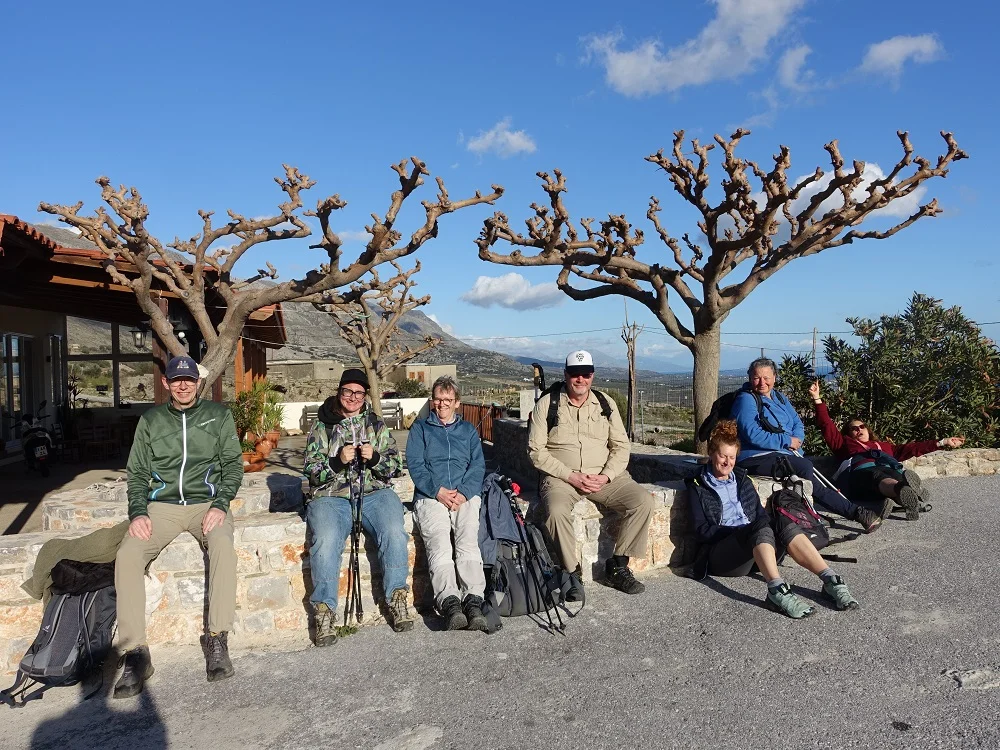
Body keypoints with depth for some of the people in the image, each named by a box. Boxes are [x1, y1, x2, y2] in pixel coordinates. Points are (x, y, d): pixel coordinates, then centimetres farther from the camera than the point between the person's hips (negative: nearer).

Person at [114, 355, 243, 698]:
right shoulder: (151, 420, 13)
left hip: (206, 502, -2)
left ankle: (218, 640, -24)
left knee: (222, 544, -34)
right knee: (127, 555, -26)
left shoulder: (218, 415, 9)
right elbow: (137, 473, 12)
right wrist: (138, 512, -6)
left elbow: (233, 464, 5)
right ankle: (136, 654, -18)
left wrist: (221, 504, -11)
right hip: (161, 505, 2)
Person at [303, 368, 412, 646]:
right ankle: (324, 610, -19)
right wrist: (337, 461, -11)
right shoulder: (321, 427, 14)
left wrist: (375, 458, -8)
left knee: (395, 532, -28)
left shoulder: (377, 425, 18)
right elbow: (312, 471, 6)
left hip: (374, 491, 1)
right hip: (331, 495, -1)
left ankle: (397, 599, -13)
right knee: (325, 540, -31)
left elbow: (395, 466, 12)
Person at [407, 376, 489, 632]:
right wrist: (437, 491, -8)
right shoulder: (420, 428, 22)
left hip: (466, 496, 1)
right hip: (430, 496, -1)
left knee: (468, 541, -27)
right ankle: (450, 603, -38)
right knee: (439, 543, -28)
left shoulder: (468, 430, 26)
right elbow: (414, 464, 8)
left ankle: (473, 602, -37)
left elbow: (478, 465, 13)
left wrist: (464, 493, -6)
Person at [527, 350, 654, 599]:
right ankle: (573, 573, -14)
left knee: (643, 501, -17)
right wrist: (571, 476, -15)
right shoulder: (547, 404, -1)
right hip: (561, 476, -3)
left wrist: (606, 476, -9)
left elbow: (621, 445, 9)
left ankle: (618, 567, -3)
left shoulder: (606, 404, 10)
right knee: (556, 511, -35)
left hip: (603, 476, 4)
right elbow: (536, 450, -6)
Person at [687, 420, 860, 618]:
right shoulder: (698, 486, 6)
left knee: (782, 522, -25)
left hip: (755, 549, 5)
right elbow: (703, 530, -3)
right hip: (721, 554, -4)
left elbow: (761, 513, 16)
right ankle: (777, 590, -52)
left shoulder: (742, 480, 22)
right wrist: (740, 530, -14)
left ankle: (830, 580, -34)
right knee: (761, 526, -33)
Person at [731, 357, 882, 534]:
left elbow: (797, 423, 17)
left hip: (786, 453, 8)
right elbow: (753, 435, -19)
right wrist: (787, 441, -13)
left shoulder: (779, 397, 18)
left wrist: (797, 439, -6)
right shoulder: (746, 400, -8)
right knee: (804, 467, -27)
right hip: (755, 458, -8)